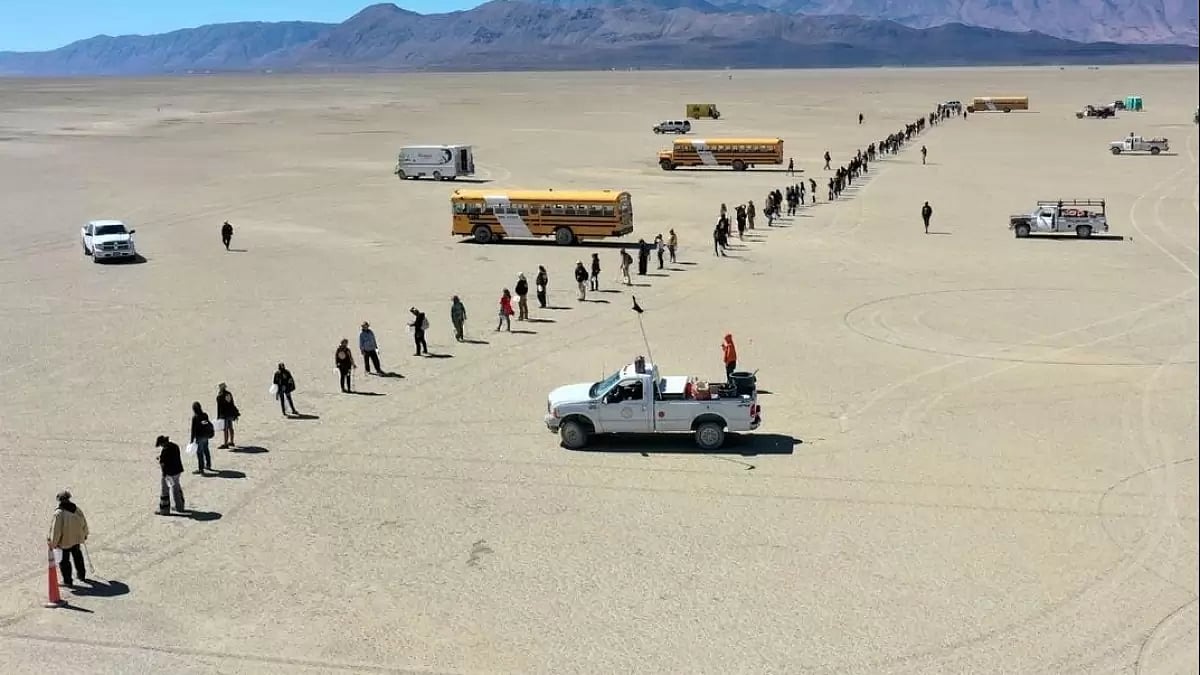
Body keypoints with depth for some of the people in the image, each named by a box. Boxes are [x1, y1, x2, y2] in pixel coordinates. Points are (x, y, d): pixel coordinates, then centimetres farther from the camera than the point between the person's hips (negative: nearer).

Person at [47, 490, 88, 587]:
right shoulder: (77, 510, -6)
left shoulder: (58, 513, -22)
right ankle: (82, 575, 39)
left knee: (64, 560, 7)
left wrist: (53, 543, -9)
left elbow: (56, 530, -19)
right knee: (77, 555, 25)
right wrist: (84, 534, 23)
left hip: (65, 541, -6)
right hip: (77, 538, 6)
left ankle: (67, 581, 10)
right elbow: (84, 523, 6)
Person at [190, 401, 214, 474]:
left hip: (199, 436, -6)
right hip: (206, 435, 6)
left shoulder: (195, 417, -19)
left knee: (199, 452, 3)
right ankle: (208, 465, 34)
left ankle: (201, 469, 7)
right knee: (206, 450, 22)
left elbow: (193, 429, -16)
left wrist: (192, 439, -10)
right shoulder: (205, 415, -2)